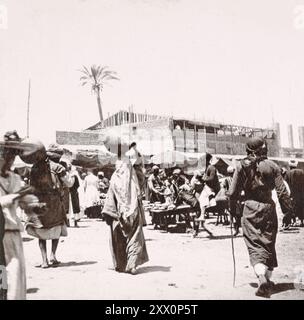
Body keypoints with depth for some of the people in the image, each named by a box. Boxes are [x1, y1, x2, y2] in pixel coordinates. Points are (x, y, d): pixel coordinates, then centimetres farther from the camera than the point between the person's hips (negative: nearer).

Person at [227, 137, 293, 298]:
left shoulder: (242, 166, -3)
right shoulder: (272, 166, -1)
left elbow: (233, 193, -4)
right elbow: (282, 192, -3)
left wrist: (233, 204, 16)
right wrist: (288, 211, 6)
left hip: (250, 208, -2)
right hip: (268, 208, 2)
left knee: (255, 245, -1)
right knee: (269, 244, 17)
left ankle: (262, 278, -22)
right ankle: (268, 278, 27)